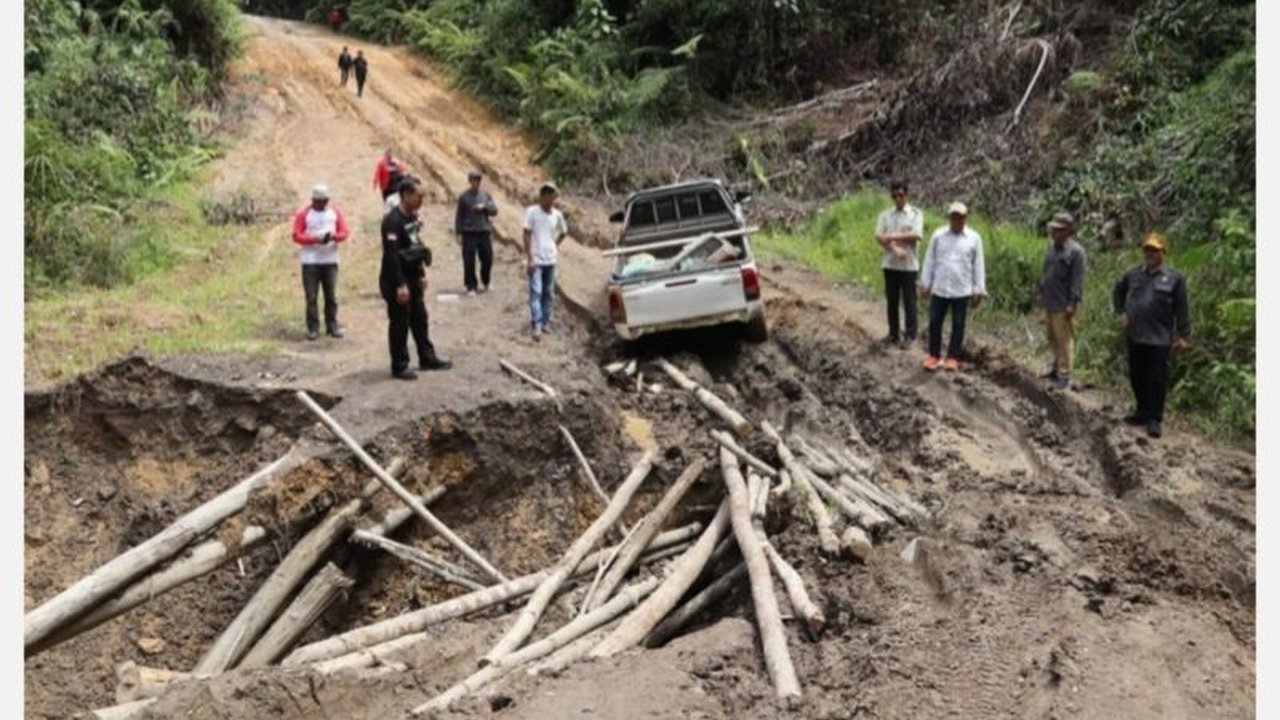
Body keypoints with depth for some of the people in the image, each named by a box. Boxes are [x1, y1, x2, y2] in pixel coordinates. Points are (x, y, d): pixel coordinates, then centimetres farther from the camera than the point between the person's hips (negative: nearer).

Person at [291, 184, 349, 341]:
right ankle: (313, 327, 5)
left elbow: (344, 233, 5)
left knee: (331, 295, 3)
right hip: (310, 261, -2)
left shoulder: (335, 212, 8)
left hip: (330, 260, 2)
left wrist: (334, 236, -17)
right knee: (311, 297, -2)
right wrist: (315, 239, -19)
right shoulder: (303, 213, 0)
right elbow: (297, 236, -5)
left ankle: (332, 325, 13)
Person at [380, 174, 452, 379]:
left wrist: (422, 274, 18)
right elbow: (391, 255, -24)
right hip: (396, 281, -9)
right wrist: (400, 285, -25)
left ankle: (427, 358, 27)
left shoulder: (413, 216, 9)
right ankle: (399, 366, 8)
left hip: (412, 278, 9)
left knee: (419, 320, 16)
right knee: (399, 324, -1)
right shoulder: (393, 221, -20)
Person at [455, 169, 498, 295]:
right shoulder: (464, 196, 1)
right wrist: (458, 231, -4)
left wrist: (485, 207, -11)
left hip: (484, 231, 3)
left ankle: (485, 283, 27)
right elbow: (459, 215, 1)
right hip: (469, 232, -3)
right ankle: (471, 286, 6)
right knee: (469, 261, -3)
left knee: (487, 259, 6)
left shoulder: (486, 194, 10)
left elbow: (494, 211, 7)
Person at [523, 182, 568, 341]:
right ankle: (537, 326, -19)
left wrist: (554, 245, 8)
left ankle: (545, 323, 18)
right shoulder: (532, 212, -7)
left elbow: (563, 232, 22)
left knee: (548, 293, 9)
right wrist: (529, 258, -12)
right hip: (536, 260, -5)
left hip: (550, 260, 5)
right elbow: (527, 235, -8)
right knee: (536, 292, -12)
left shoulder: (557, 214, 5)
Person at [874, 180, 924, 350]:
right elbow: (879, 236, -3)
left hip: (909, 264, -3)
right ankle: (893, 334, 16)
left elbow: (917, 235, -13)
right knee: (891, 299, 8)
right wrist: (895, 249, -18)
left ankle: (909, 336, 4)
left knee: (909, 300, -1)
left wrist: (893, 236, -13)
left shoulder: (916, 213, 1)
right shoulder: (885, 214, 9)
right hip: (890, 264, 3)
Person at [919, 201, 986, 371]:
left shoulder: (974, 238, -1)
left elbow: (978, 266, 2)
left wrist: (979, 291, 0)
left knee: (958, 325, 6)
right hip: (939, 289, 1)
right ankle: (934, 355, 17)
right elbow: (929, 261, 6)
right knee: (934, 323, 3)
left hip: (962, 291, -1)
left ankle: (953, 357, 16)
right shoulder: (938, 236, 1)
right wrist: (925, 284, 4)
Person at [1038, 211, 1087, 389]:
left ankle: (1064, 376, 1)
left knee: (1064, 340, -4)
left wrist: (1072, 303, -18)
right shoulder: (1052, 248, 11)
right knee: (1053, 338, 17)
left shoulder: (1075, 251, -14)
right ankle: (1057, 368, 30)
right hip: (1049, 303, 8)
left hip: (1063, 305, -8)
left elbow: (1077, 280, -16)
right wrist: (1042, 294, 20)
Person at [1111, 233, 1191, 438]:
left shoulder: (1174, 278, -6)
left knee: (1156, 379, 0)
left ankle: (1154, 418, 7)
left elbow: (1182, 310, -4)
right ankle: (1142, 412, 28)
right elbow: (1118, 291, 25)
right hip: (1134, 336, 5)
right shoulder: (1134, 274, 6)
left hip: (1159, 339, -5)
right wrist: (1120, 312, 13)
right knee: (1137, 377, 14)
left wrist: (1183, 335, -5)